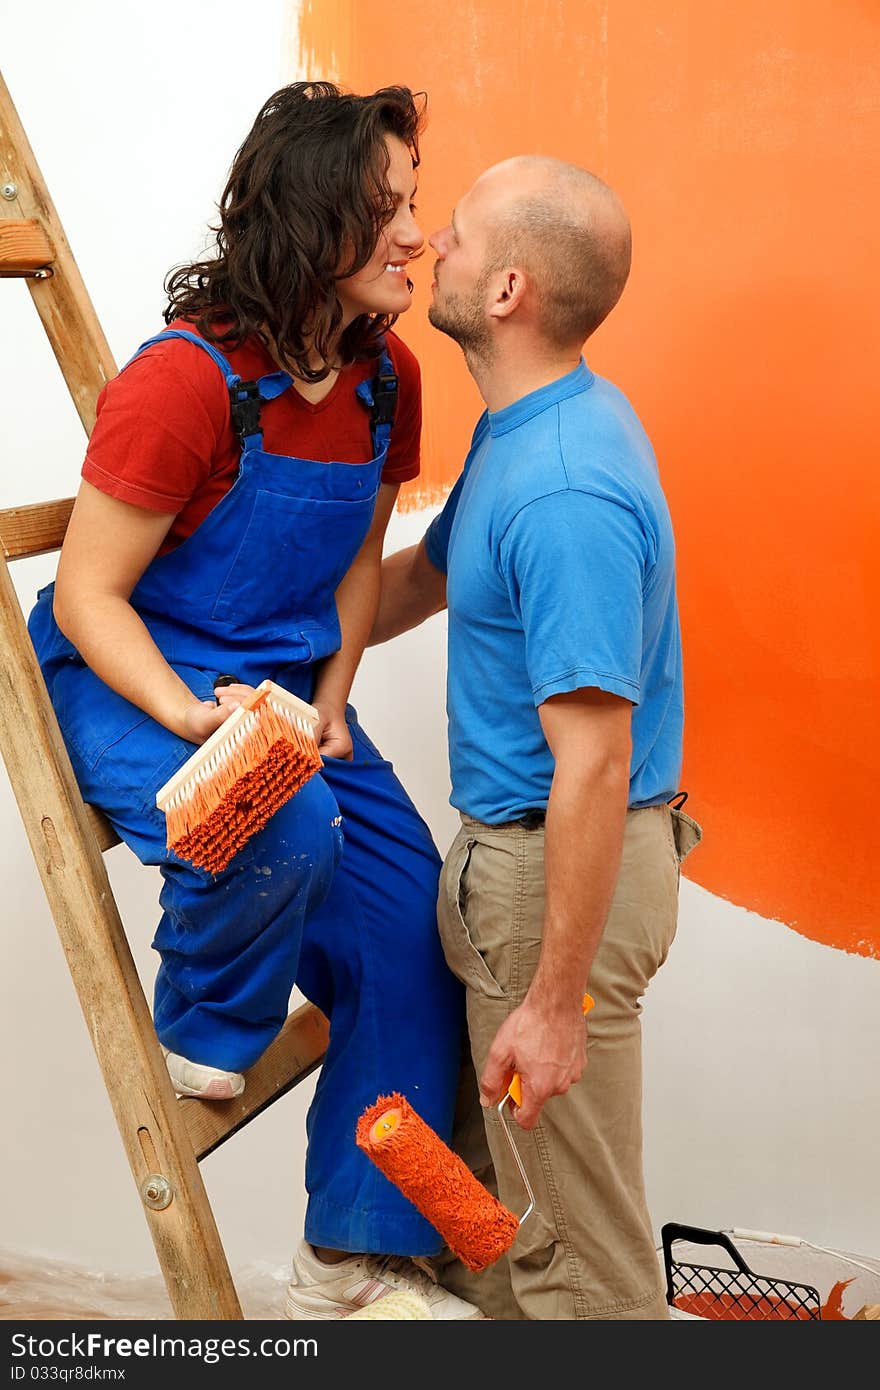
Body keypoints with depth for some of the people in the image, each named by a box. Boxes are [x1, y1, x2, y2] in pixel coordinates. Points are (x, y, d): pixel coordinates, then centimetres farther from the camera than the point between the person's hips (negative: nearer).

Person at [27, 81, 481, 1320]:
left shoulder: (387, 377, 0)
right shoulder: (186, 382, -21)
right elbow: (87, 595, -18)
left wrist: (330, 706, -3)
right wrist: (194, 718, -32)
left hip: (287, 684, 7)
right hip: (133, 678, -7)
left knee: (411, 929, -1)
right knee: (284, 829, -36)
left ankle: (355, 1263, 15)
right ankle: (208, 1033, 0)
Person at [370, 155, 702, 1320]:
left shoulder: (567, 493, -28)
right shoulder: (525, 426, 5)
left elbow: (594, 765, -29)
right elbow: (426, 574, 21)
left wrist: (557, 1004, -24)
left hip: (563, 873, -10)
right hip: (508, 844, 10)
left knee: (573, 1235, 8)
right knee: (485, 1179, 26)